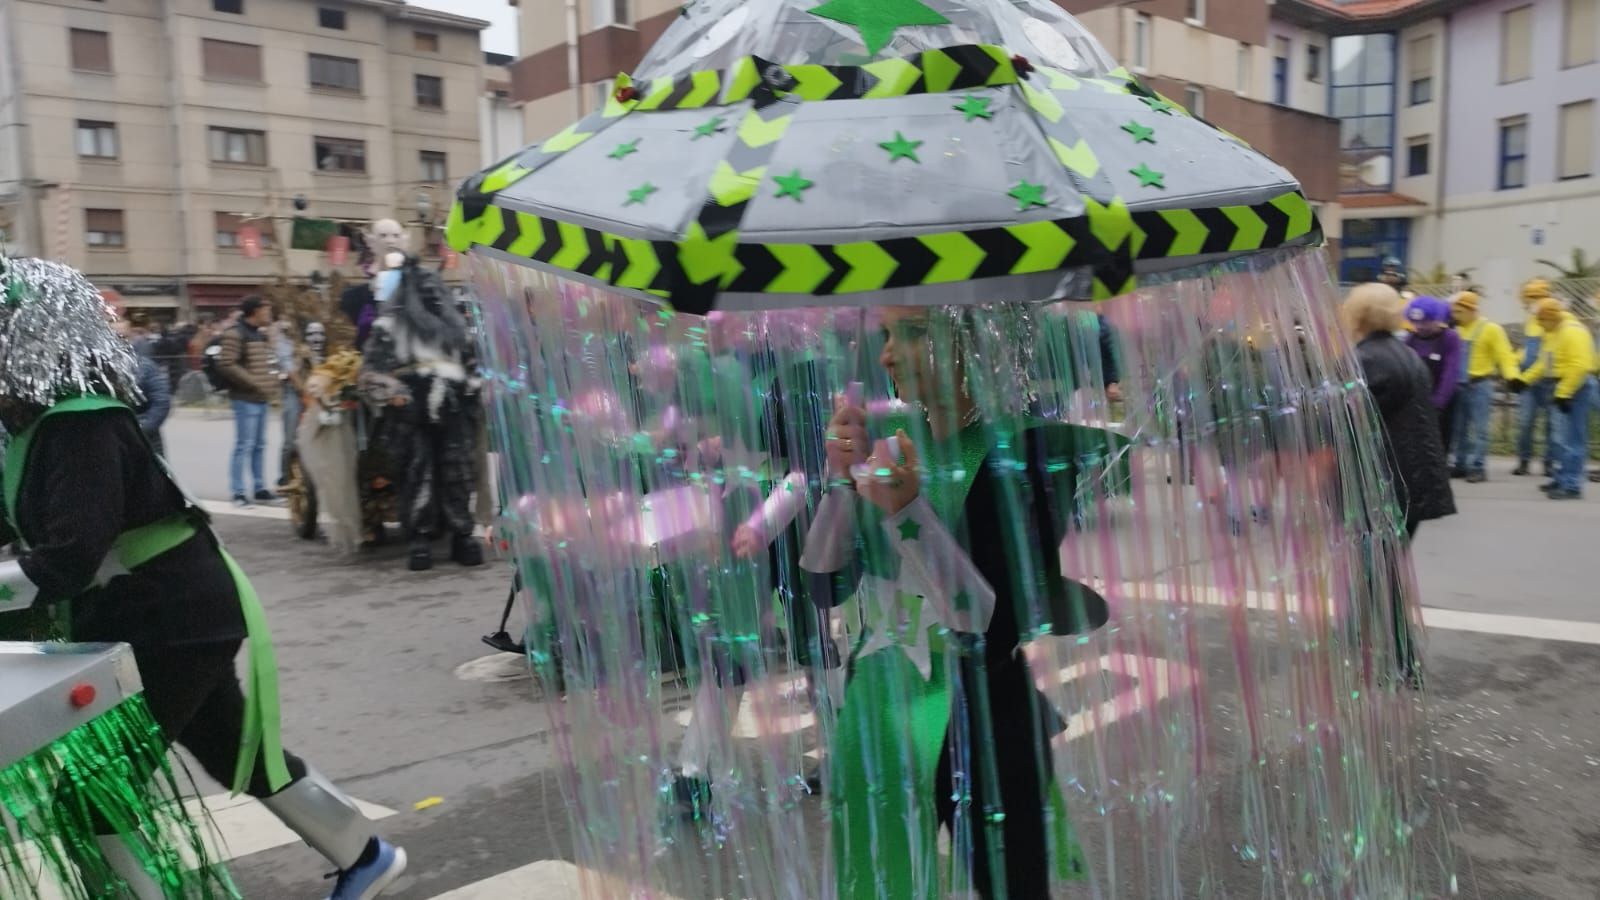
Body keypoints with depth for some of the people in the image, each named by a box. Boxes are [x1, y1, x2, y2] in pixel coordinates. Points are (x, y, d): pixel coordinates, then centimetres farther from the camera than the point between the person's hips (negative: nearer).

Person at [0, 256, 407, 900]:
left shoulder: (77, 422, -23)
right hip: (167, 616, 10)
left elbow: (70, 557, -31)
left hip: (175, 620, -10)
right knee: (238, 754, 21)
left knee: (88, 796, -2)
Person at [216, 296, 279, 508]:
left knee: (260, 445, 14)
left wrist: (272, 380, 11)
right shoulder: (235, 333, -11)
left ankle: (260, 489, 22)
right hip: (246, 398, -9)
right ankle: (239, 493, -2)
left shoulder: (260, 333, 17)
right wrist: (254, 382, -19)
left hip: (262, 398, 9)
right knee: (244, 445, -7)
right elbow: (226, 364, -19)